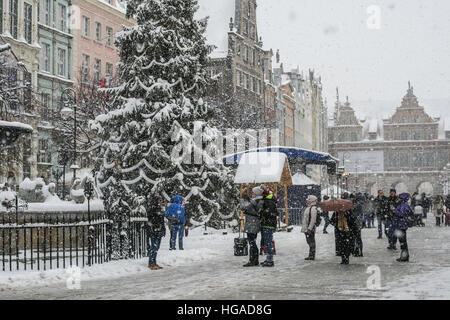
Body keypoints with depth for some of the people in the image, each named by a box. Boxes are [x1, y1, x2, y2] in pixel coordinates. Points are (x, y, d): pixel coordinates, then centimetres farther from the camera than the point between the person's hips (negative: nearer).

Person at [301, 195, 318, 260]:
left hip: (310, 228, -10)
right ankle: (311, 255, 19)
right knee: (309, 242, 13)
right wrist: (304, 228, 22)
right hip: (306, 228, 10)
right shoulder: (308, 208, 16)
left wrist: (309, 229, -25)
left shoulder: (313, 208, -15)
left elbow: (313, 220, -21)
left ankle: (312, 256, -2)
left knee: (311, 242, -6)